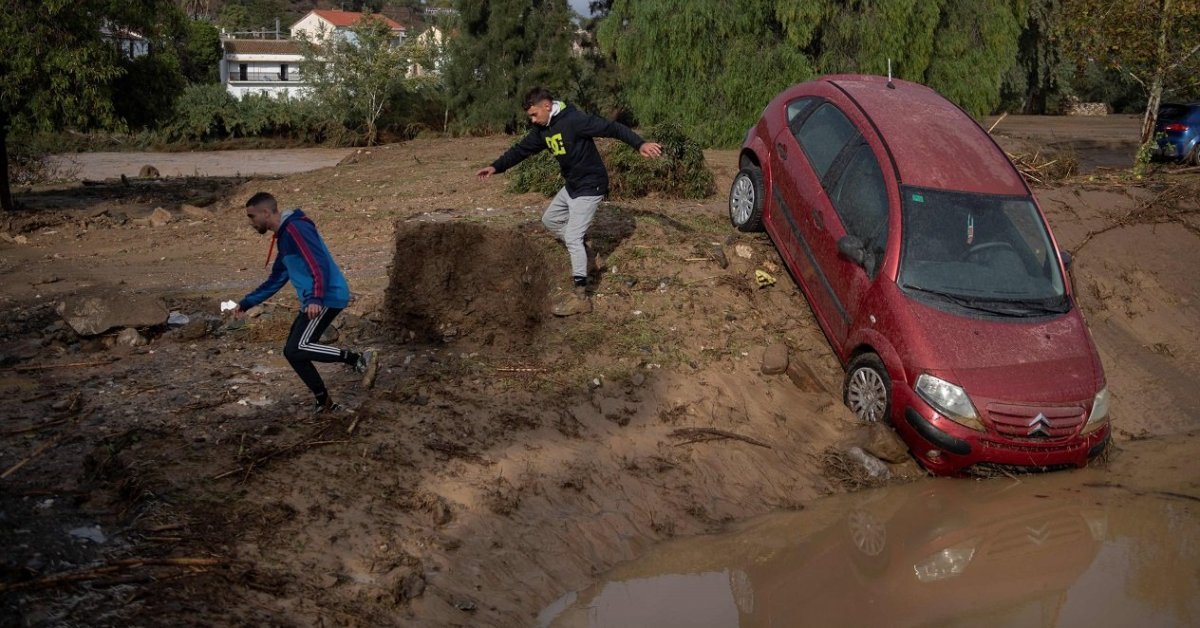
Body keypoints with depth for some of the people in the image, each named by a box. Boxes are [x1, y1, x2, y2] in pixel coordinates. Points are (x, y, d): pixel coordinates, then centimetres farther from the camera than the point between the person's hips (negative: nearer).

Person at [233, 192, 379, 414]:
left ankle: (360, 359, -14)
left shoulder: (295, 228, -12)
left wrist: (315, 299, -35)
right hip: (314, 301, 10)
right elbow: (276, 280, 30)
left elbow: (319, 264, -23)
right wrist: (246, 303, 29)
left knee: (296, 349, -16)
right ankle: (325, 404, 16)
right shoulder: (283, 236, 20)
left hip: (327, 298, -10)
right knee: (293, 352, 9)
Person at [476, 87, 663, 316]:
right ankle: (584, 255, 32)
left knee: (573, 237, -12)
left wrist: (640, 144, -41)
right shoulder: (542, 130, 4)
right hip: (571, 186, 9)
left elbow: (612, 128, -30)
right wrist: (496, 167, 6)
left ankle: (580, 297, -9)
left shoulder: (574, 120, -24)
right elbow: (521, 149, 13)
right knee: (550, 219, 22)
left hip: (589, 187, -9)